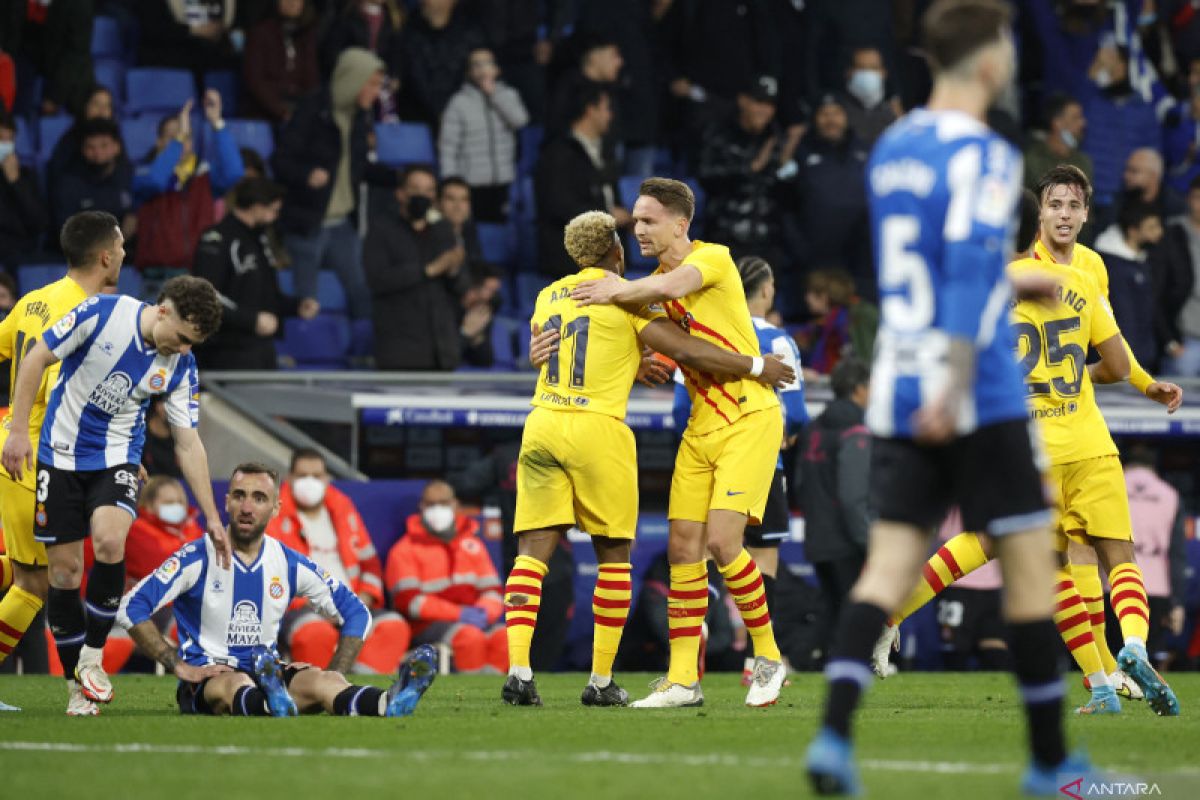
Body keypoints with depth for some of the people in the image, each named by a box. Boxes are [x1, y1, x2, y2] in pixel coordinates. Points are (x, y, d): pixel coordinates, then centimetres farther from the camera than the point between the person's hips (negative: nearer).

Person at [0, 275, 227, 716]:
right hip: (61, 456, -1)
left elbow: (188, 444, 1)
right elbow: (36, 359, -8)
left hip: (117, 460, 1)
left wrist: (212, 518, 0)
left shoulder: (181, 367, -7)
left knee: (110, 542, -27)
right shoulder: (103, 312, -17)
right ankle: (78, 688, 12)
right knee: (64, 570, -1)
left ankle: (92, 658, -9)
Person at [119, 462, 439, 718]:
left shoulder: (291, 564, 8)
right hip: (207, 675, -4)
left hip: (268, 674, 4)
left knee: (319, 680, -28)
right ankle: (273, 706, -77)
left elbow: (356, 613, 15)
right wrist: (180, 667, -15)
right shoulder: (197, 558, -5)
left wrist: (335, 675, 2)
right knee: (236, 684, -40)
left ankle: (390, 704, -60)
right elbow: (132, 607, -10)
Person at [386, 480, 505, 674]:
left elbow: (492, 590, 13)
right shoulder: (406, 549, 3)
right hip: (426, 627, -5)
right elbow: (408, 600, -8)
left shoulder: (472, 543, 19)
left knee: (503, 636, -27)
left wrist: (484, 612, -13)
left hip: (475, 621, 5)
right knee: (470, 636, -34)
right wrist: (459, 613, -17)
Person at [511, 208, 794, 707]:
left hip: (542, 424, 4)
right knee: (613, 556, 9)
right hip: (596, 428, -4)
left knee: (533, 552, 2)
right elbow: (684, 351, -10)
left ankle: (518, 671, -13)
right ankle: (601, 681, 10)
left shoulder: (547, 297, 14)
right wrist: (756, 366, 0)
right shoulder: (627, 298, -3)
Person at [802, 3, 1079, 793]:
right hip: (981, 399, -7)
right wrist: (955, 386, -26)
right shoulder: (982, 155, -10)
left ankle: (834, 731, -18)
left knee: (890, 563, 1)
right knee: (1030, 560, 4)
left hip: (896, 396, 7)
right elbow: (971, 268, -22)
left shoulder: (890, 150, 14)